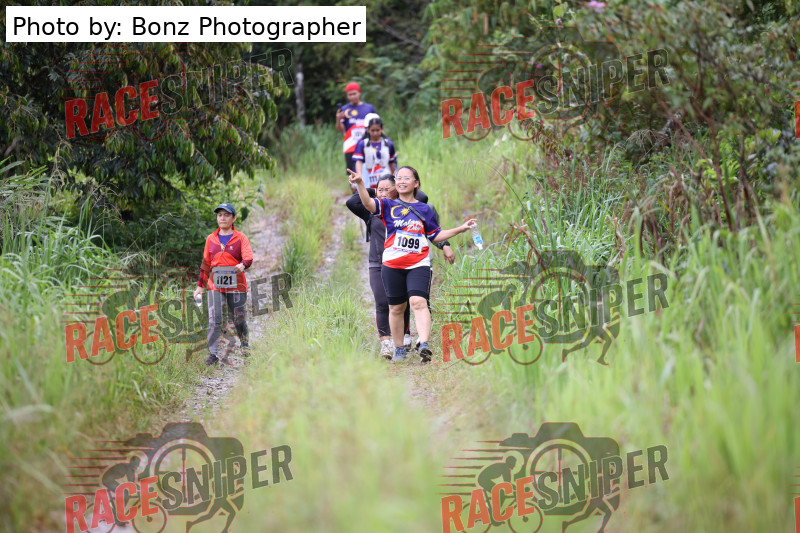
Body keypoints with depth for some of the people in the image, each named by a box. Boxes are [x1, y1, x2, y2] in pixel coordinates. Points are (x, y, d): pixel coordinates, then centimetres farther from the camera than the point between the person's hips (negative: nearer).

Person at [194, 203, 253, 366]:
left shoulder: (240, 238, 3)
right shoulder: (211, 239, 13)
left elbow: (248, 257, -11)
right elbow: (206, 264, 18)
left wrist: (243, 265, -35)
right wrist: (200, 286, 15)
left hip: (236, 284, -2)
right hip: (215, 285, 2)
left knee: (239, 319, 5)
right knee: (214, 319, -9)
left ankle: (245, 347, 26)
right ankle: (213, 354, -4)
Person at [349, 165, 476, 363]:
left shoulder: (424, 209, 11)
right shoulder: (389, 206, 7)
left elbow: (436, 235, 19)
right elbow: (369, 204, -13)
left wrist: (460, 229, 10)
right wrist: (360, 184, -31)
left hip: (418, 265, -1)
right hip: (392, 265, 1)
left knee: (418, 302, -20)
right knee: (396, 308, 8)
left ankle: (424, 345, -32)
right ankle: (399, 350, 22)